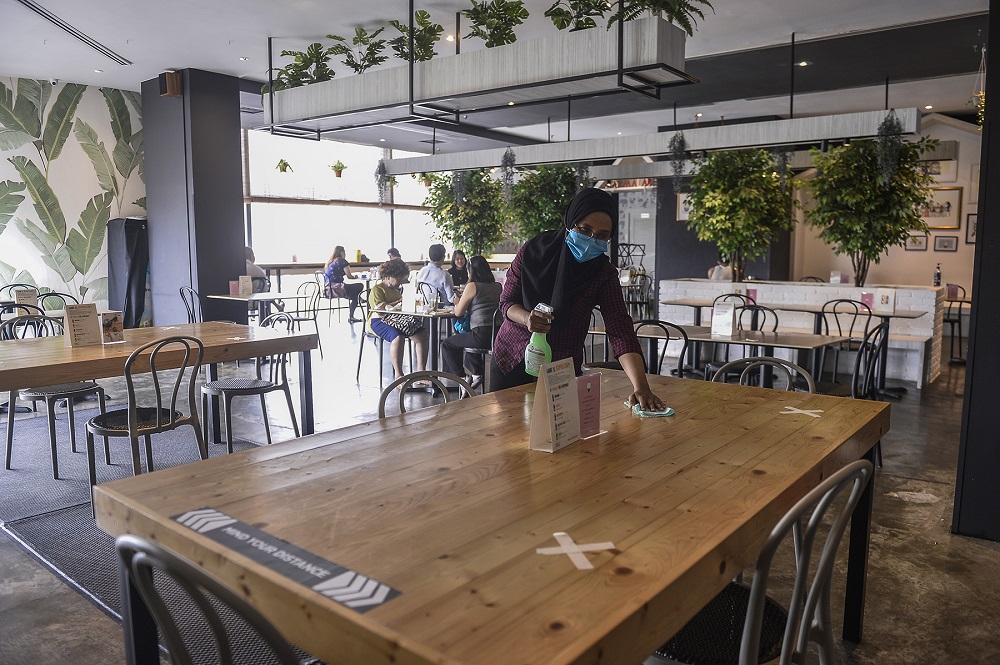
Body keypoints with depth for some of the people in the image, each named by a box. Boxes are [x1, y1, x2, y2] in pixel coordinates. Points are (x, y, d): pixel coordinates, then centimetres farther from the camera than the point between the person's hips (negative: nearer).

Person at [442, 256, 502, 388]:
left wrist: (457, 302, 19)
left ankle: (461, 377, 12)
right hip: (496, 334, 8)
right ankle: (476, 374, 32)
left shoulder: (472, 286, -7)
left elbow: (458, 312, -2)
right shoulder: (497, 286, 12)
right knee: (465, 339, 37)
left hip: (482, 334, -8)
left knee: (446, 345, 13)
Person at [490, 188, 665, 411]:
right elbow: (507, 301, -5)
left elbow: (620, 332, -23)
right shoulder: (534, 250, -13)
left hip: (562, 370, 0)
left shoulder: (604, 274, -14)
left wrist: (641, 386, -36)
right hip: (510, 359, 1)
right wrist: (526, 318, -29)